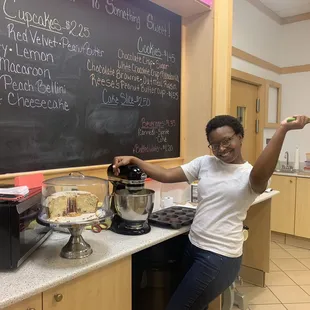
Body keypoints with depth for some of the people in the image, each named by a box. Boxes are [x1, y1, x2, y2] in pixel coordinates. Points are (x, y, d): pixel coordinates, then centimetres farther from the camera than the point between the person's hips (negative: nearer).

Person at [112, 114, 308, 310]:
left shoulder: (251, 174, -11)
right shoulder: (205, 163, 4)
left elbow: (260, 177, -36)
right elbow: (166, 175, -2)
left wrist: (283, 128, -42)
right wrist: (132, 160, -12)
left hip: (220, 257, -6)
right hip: (193, 247, 6)